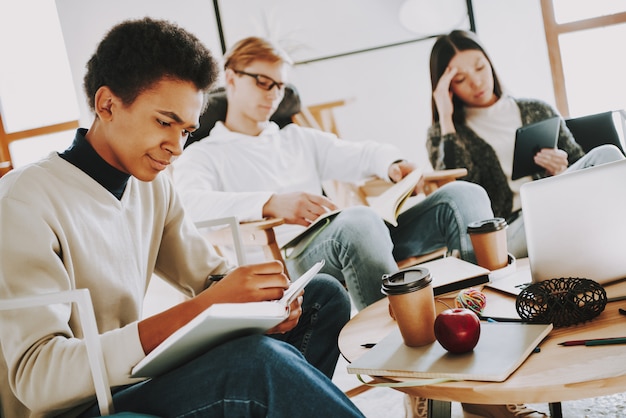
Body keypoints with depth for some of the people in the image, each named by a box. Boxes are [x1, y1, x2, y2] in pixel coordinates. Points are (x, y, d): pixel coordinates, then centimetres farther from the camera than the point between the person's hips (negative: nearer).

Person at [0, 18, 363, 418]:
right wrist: (199, 309, -33)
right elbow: (36, 376, -26)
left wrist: (264, 296, -14)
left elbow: (210, 272, 11)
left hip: (136, 375, 8)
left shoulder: (153, 184, 5)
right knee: (256, 359, -34)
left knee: (322, 294, 2)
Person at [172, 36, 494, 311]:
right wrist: (270, 203, -30)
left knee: (462, 195, -9)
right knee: (359, 220, -39)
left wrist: (392, 164, -8)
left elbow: (356, 155, 18)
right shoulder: (202, 156, 11)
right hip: (291, 259, -6)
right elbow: (190, 203, -12)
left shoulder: (299, 139, 30)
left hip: (344, 242, 6)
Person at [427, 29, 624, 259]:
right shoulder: (442, 135, 11)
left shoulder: (537, 111, 19)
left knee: (606, 154, -24)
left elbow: (580, 164, 22)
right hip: (509, 231, -4)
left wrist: (563, 170, -2)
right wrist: (446, 119, -4)